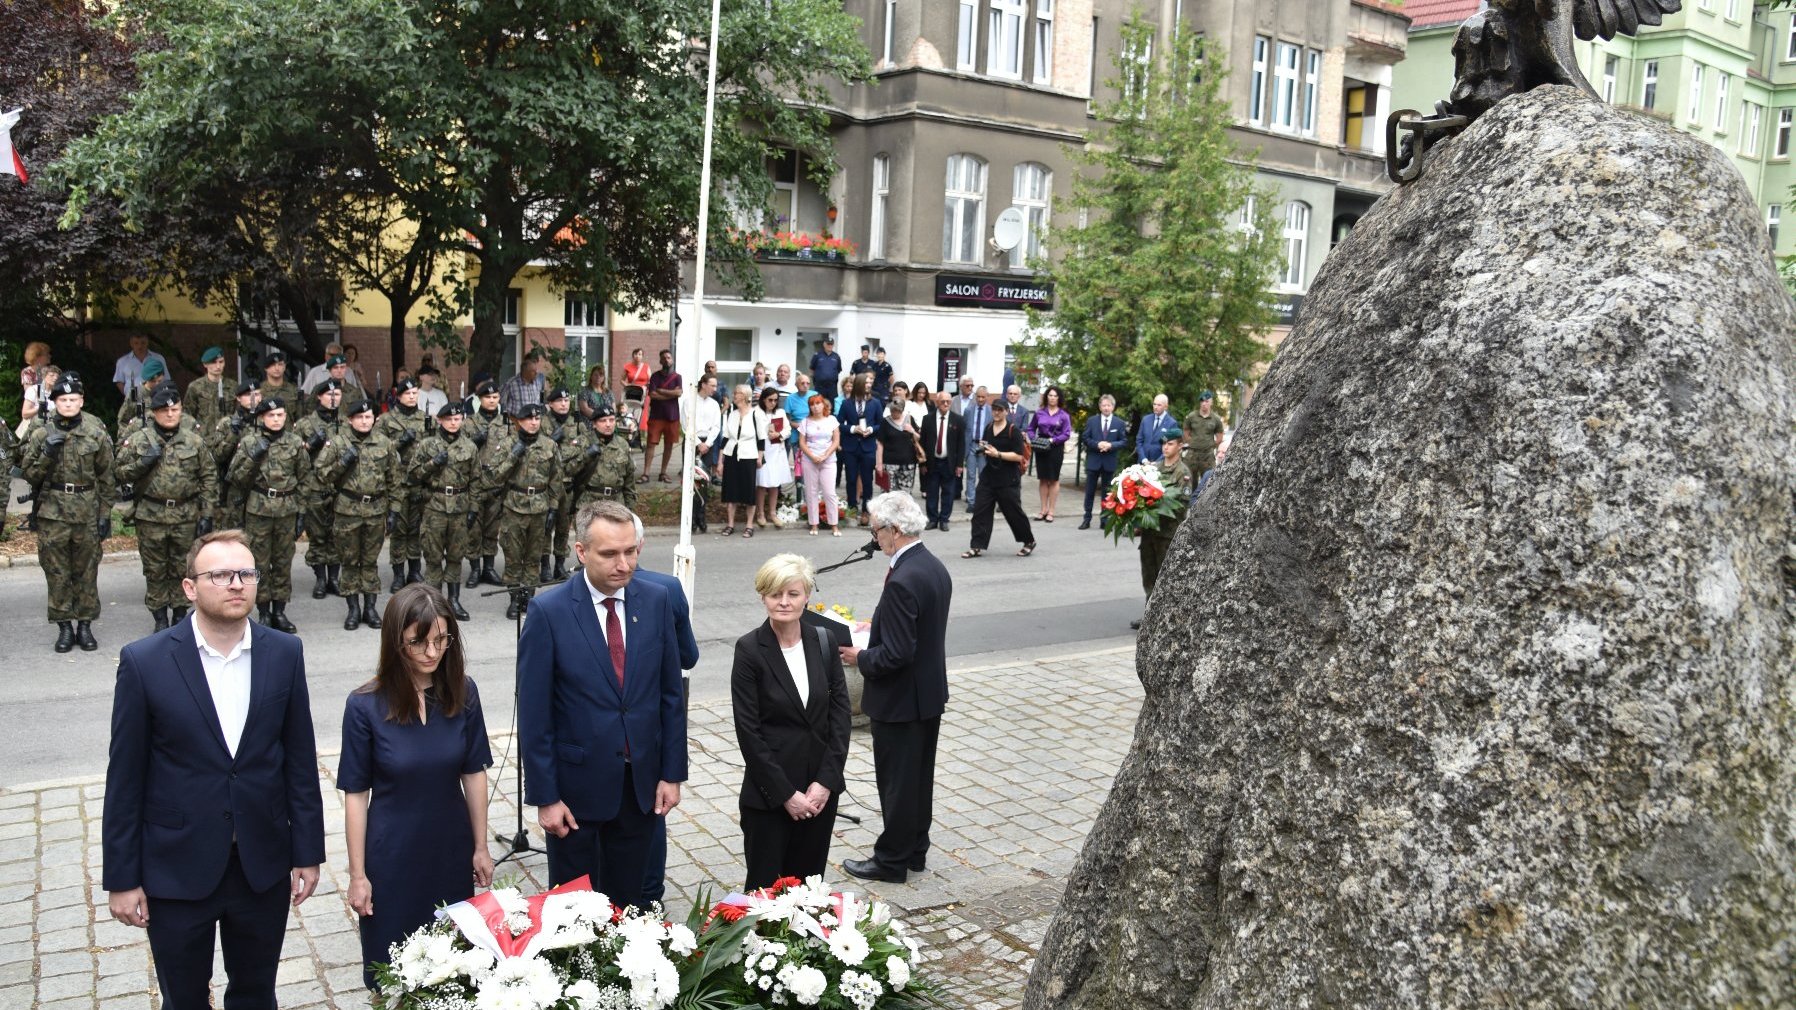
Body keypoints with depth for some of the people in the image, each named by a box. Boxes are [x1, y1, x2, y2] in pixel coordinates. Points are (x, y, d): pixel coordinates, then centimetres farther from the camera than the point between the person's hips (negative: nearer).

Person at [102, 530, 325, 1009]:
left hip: (263, 866, 2)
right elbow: (125, 777, -6)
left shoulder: (284, 653, -4)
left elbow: (300, 759, 1)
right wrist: (121, 879, -4)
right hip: (178, 869, -2)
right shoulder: (144, 661, -11)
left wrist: (307, 852, 3)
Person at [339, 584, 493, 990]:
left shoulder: (462, 693, -9)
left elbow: (473, 772, 0)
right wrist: (358, 875, -7)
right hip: (393, 858, -2)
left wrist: (480, 847, 4)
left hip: (452, 851, 2)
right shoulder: (365, 706, -16)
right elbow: (355, 794, -10)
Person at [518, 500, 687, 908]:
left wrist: (672, 773, 2)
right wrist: (545, 797, -10)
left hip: (642, 783, 3)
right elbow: (534, 715, -11)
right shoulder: (548, 611, -14)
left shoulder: (657, 601, -4)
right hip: (577, 786, -3)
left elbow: (671, 695, 3)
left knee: (627, 903, 16)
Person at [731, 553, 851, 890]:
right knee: (765, 887, 5)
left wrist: (826, 781, -7)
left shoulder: (824, 644, 2)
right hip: (768, 795, -3)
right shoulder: (749, 650, -9)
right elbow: (748, 730, -11)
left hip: (821, 789, 3)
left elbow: (840, 714, 2)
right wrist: (785, 793, -12)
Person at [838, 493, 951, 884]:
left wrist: (860, 658, -11)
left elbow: (896, 654, -27)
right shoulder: (936, 568, 3)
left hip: (900, 700, -9)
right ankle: (916, 851, 33)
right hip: (931, 693, 9)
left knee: (896, 782, 6)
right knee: (920, 776, 19)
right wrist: (876, 630, 11)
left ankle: (892, 860, 19)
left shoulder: (902, 581, -27)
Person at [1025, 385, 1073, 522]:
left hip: (1056, 448, -3)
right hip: (1040, 448, 3)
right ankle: (1043, 510, 15)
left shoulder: (1063, 415, -4)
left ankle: (1051, 511, 9)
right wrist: (1032, 438, -8)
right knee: (1043, 479, 8)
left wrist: (1053, 440, -17)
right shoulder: (1039, 413, 4)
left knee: (1053, 480, 4)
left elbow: (1066, 434, -8)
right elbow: (1030, 428, 11)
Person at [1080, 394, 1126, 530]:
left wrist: (1110, 445, -17)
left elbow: (1124, 441, 0)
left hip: (1109, 462, 0)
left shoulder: (1119, 423, 2)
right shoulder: (1091, 421, 3)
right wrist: (1097, 444, -16)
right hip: (1093, 461, 0)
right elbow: (1085, 438, 0)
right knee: (1090, 491, 4)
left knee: (1107, 492, 6)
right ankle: (1087, 519, 11)